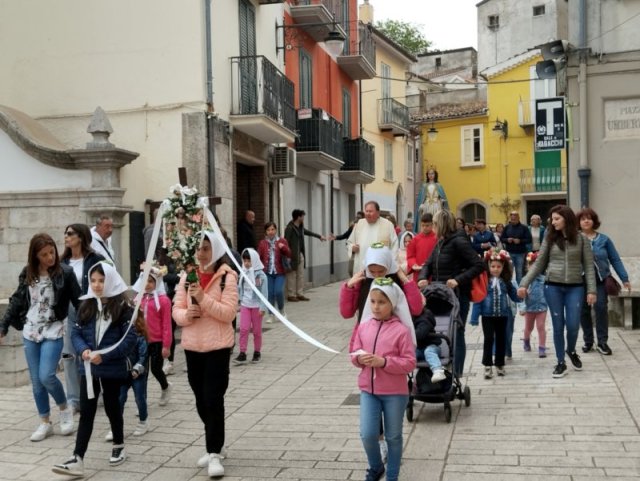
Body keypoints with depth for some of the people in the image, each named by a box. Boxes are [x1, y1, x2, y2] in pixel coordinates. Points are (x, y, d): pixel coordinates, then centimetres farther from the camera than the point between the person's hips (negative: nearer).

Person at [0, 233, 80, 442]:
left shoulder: (65, 273, -9)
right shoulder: (27, 274, 3)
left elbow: (78, 301, -7)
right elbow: (17, 301, 11)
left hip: (53, 331, -4)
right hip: (30, 332, 4)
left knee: (46, 376, -14)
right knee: (36, 381, 7)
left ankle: (65, 408, 13)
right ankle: (45, 422, 21)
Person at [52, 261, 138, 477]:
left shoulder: (123, 308, -9)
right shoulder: (86, 306, 5)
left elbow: (129, 340, -14)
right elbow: (76, 333, 7)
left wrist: (104, 356, -21)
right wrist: (83, 349, -14)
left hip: (113, 369, -3)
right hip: (88, 369, 3)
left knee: (112, 408, 13)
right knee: (86, 412, 2)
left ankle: (118, 446, 34)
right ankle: (77, 459, 0)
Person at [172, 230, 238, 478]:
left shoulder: (227, 277, -8)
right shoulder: (187, 276, 7)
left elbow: (228, 313, -15)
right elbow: (176, 310, 6)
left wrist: (203, 298, -23)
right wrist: (186, 315, -16)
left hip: (218, 346, -5)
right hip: (192, 346, 5)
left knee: (213, 400, -7)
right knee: (201, 400, 14)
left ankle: (214, 454, 0)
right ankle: (214, 446, 30)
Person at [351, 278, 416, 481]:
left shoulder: (401, 330, -13)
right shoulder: (364, 327, 1)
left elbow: (409, 363, -13)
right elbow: (354, 353, 10)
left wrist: (384, 362, -23)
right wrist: (359, 359, -13)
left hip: (395, 393, -3)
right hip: (368, 390, 3)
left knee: (393, 437, 11)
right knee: (367, 434, -2)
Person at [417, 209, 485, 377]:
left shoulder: (458, 241, -11)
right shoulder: (440, 243, 12)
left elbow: (479, 265, -17)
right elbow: (428, 264, 17)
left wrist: (458, 280, -24)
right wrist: (423, 278, -4)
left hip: (457, 296, -8)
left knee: (456, 335, 0)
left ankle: (456, 374, 7)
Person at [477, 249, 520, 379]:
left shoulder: (506, 282, 1)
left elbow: (515, 297, 7)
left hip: (503, 315, 3)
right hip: (487, 315, -3)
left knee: (501, 339, 11)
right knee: (489, 339, -6)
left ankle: (499, 364, 25)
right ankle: (487, 365, 3)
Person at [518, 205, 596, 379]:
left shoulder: (581, 239, 0)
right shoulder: (550, 238, 3)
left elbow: (589, 266, 1)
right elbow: (538, 264, 5)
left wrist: (591, 290, -7)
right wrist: (524, 283, -1)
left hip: (575, 287, -1)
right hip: (553, 286, 1)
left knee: (573, 325, -3)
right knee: (558, 326, 3)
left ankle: (571, 351, 29)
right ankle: (561, 363, 16)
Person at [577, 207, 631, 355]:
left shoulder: (604, 239, 1)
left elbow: (615, 259, 4)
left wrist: (624, 278, 3)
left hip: (601, 281, 0)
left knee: (601, 308, -7)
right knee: (584, 311, 8)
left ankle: (602, 342, 6)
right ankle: (588, 341, 23)